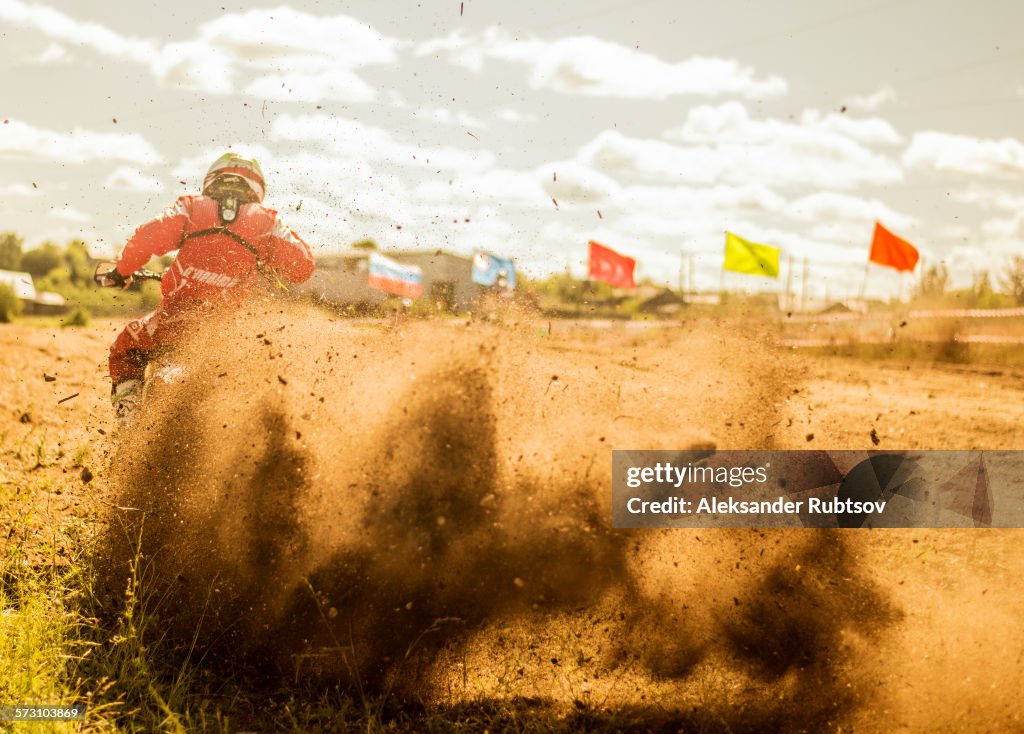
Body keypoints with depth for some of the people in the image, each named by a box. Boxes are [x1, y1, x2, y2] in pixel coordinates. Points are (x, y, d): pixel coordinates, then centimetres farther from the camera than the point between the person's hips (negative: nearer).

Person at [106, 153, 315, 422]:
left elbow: (147, 237, 0)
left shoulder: (191, 207, 13)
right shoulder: (265, 220, 14)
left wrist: (122, 271, 17)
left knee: (125, 349, 26)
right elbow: (302, 267, 8)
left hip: (177, 314, 0)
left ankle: (127, 411, 4)